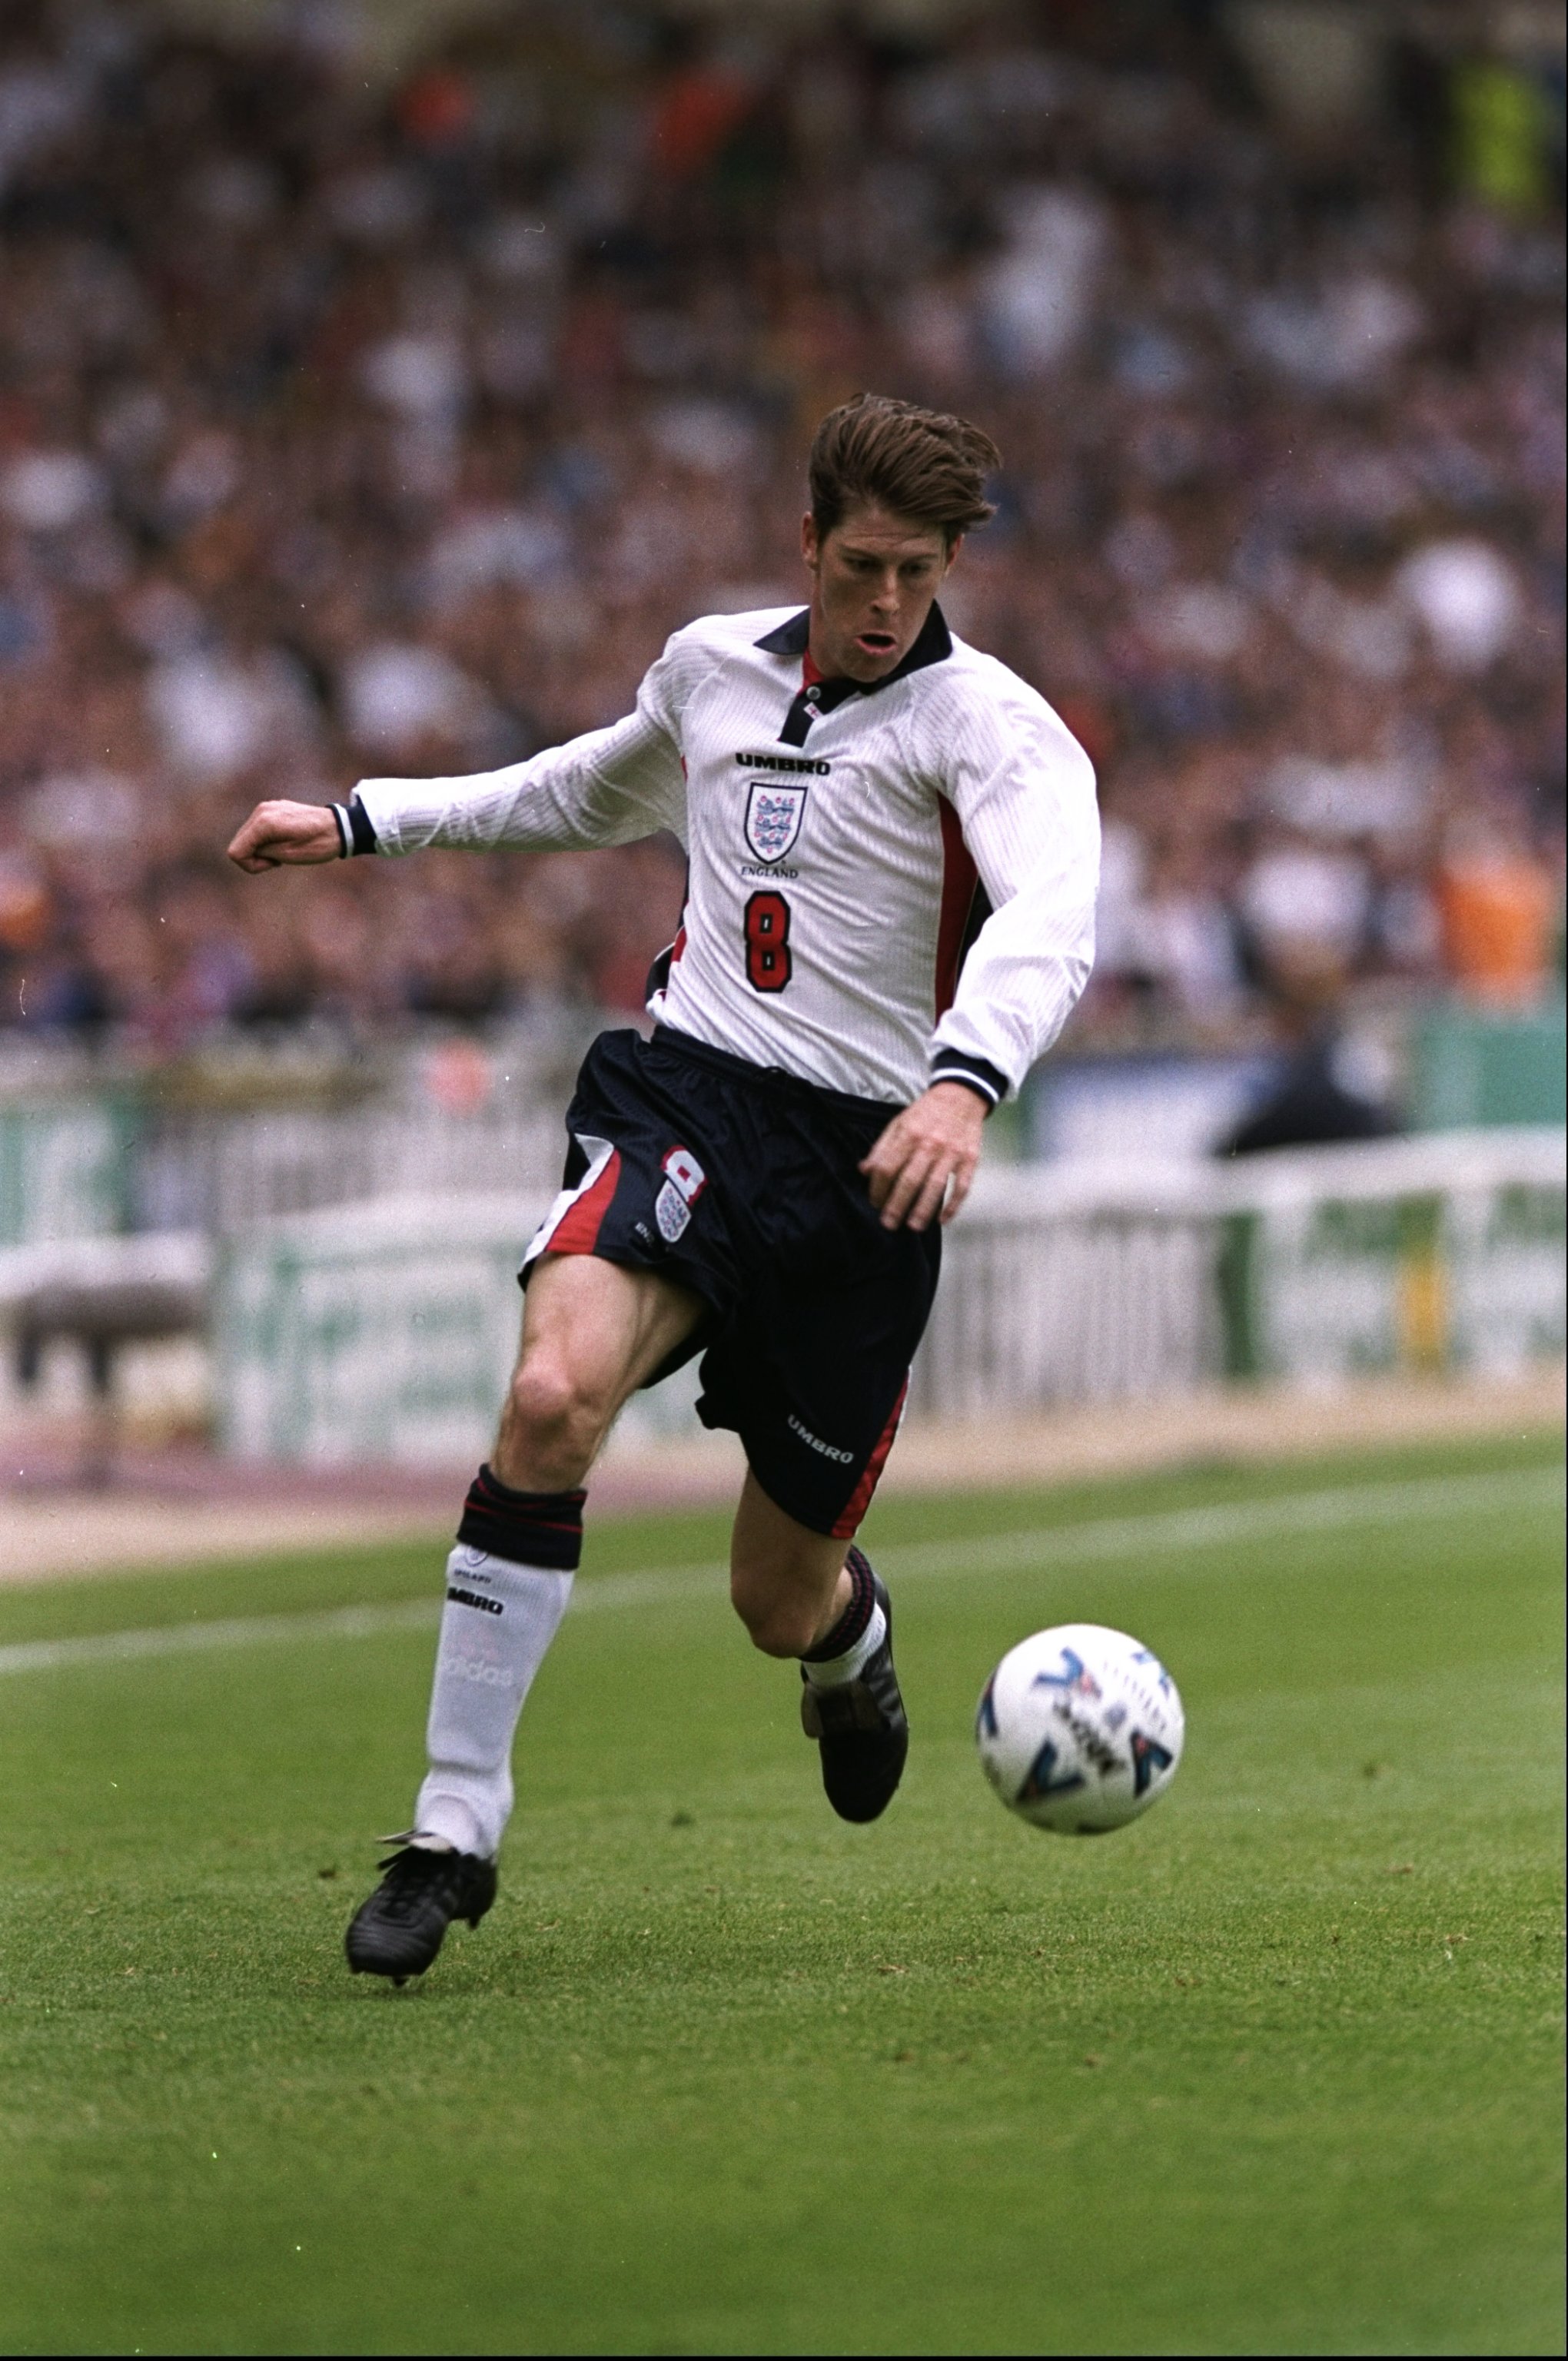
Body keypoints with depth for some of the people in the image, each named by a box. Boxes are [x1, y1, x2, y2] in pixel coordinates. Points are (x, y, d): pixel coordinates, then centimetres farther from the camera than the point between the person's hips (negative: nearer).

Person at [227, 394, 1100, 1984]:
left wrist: (963, 1084, -47)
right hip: (685, 1094, 2)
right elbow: (596, 793, 34)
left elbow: (1048, 920, -28)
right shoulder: (711, 670, 10)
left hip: (867, 1154, -2)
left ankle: (849, 1635, 49)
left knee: (780, 1603, 6)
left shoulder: (988, 725, -7)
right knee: (555, 1390, -30)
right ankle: (454, 1827, -22)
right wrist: (364, 820, 31)